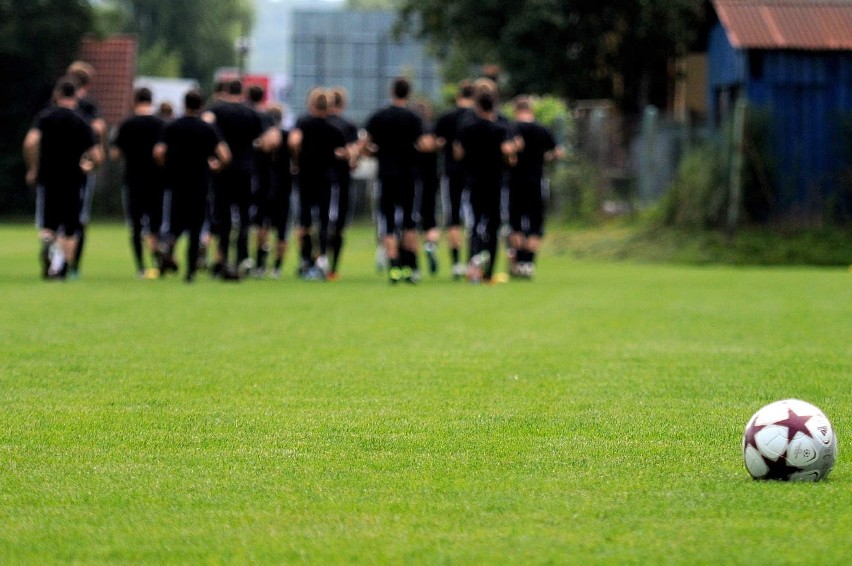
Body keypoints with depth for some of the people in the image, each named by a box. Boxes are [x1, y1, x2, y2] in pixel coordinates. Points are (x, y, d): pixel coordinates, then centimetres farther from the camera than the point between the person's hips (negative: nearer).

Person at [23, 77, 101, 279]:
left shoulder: (45, 116, 0)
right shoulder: (82, 122, 2)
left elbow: (31, 141, -16)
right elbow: (97, 156, -5)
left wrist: (33, 169, -5)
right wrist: (88, 167, 17)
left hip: (47, 179, 0)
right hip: (73, 180, 0)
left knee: (47, 226, 8)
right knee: (69, 232, 10)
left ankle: (48, 242, -25)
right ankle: (62, 268, -3)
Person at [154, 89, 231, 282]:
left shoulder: (172, 127, 1)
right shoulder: (208, 129, -1)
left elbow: (158, 152, -10)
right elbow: (224, 156, -11)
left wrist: (167, 167, 9)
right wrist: (217, 165, 10)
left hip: (177, 181, 1)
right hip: (200, 183, -1)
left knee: (177, 222, 12)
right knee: (195, 227, 6)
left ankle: (170, 242, -21)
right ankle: (191, 270, 4)